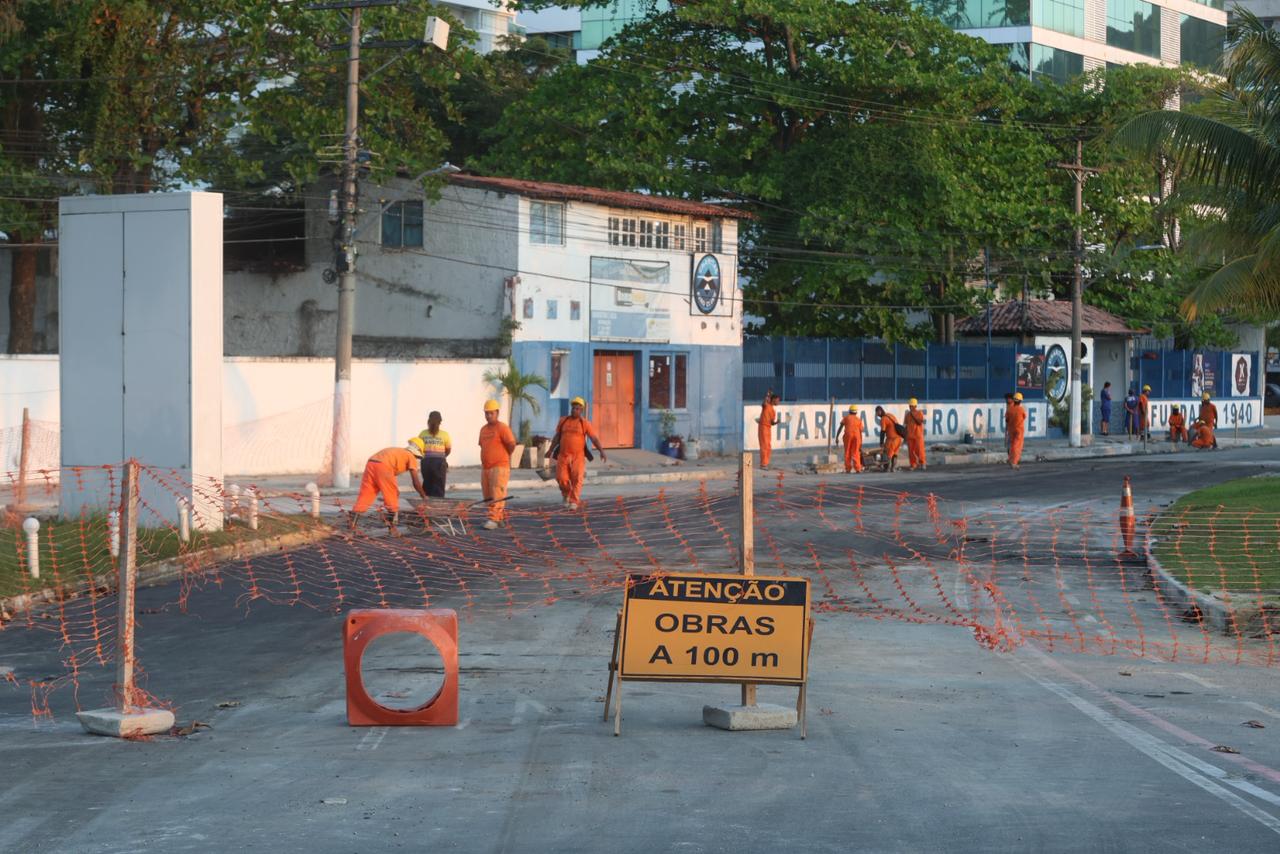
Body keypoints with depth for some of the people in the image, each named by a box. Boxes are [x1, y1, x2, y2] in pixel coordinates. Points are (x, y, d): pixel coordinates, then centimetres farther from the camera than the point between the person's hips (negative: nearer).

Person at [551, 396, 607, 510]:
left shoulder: (585, 423, -3)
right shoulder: (563, 421, 7)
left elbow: (595, 439, -7)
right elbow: (557, 437, 11)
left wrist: (602, 452, -19)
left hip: (578, 456, -2)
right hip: (563, 455, 2)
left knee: (576, 479, -14)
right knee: (562, 478, -5)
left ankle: (574, 502, -10)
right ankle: (567, 494, 25)